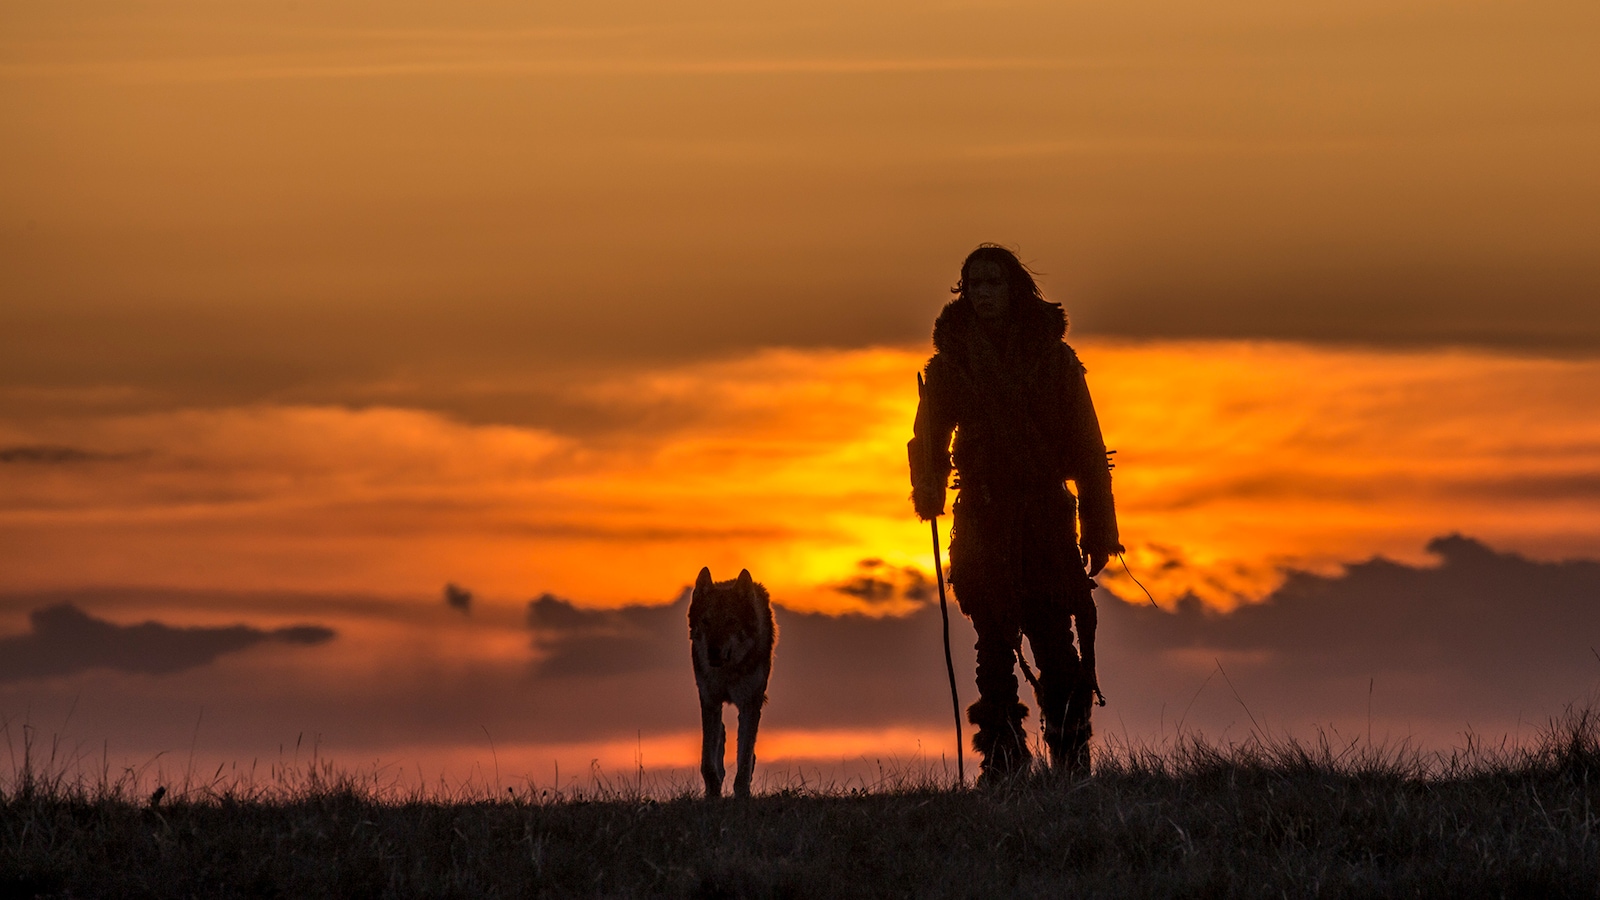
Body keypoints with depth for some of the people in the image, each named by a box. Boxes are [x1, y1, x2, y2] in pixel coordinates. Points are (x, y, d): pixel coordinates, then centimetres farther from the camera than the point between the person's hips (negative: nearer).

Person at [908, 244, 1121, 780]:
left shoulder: (1052, 358, 6)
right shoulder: (952, 362, 9)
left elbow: (1086, 443, 6)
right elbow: (930, 437, 10)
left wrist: (1099, 528, 1)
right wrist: (929, 489, -12)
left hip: (1046, 515, -1)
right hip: (983, 520, 1)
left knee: (1054, 639, -8)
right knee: (995, 640, -5)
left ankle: (1069, 751, -2)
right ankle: (1002, 754, -3)